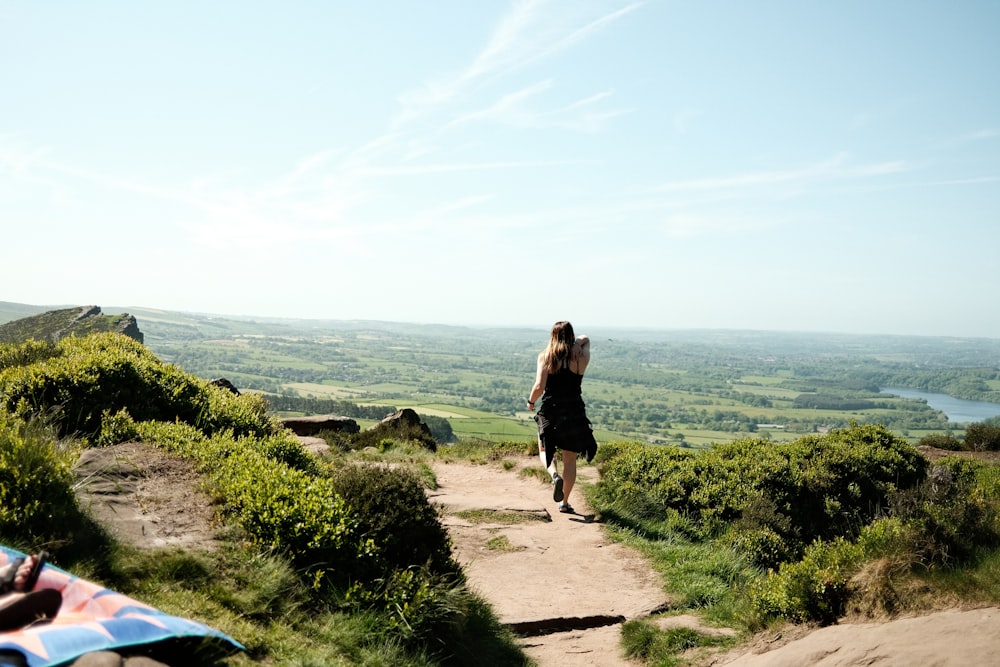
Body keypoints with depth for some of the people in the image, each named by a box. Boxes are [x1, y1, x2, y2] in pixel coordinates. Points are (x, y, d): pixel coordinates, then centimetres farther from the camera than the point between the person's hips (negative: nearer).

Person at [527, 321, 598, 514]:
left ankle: (554, 475, -11)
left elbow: (539, 386, -14)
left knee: (545, 451, 20)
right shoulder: (581, 357, -1)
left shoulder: (545, 356, -6)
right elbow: (584, 339, 22)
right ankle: (564, 502, 17)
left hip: (550, 411, -1)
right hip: (574, 412, 1)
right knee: (570, 460, 14)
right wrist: (577, 343, 6)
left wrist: (531, 401, 2)